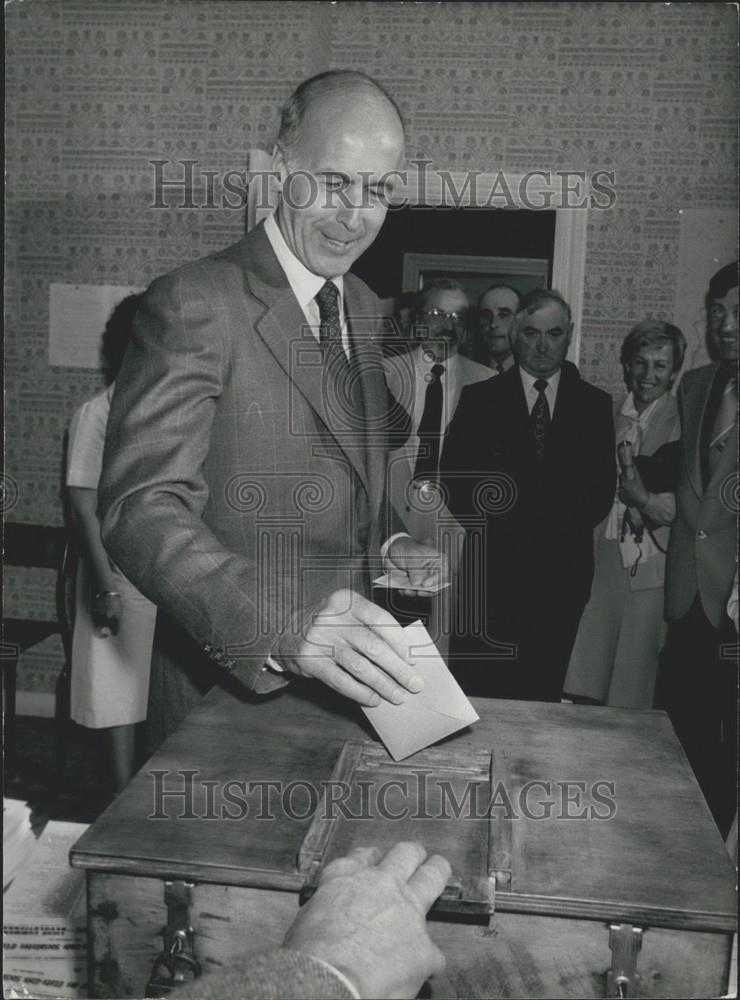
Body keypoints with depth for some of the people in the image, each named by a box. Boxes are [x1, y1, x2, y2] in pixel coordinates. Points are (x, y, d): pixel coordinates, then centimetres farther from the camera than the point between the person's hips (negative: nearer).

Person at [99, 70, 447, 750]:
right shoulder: (195, 305, -18)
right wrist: (287, 624, -40)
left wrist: (389, 542, 0)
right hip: (227, 694, -7)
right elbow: (142, 509, -27)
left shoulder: (365, 309, 8)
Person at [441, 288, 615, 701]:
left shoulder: (595, 404, 10)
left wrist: (557, 531, -3)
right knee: (475, 693, 1)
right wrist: (504, 532, -6)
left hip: (563, 573, 1)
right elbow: (456, 481, 1)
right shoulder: (480, 398, 6)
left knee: (542, 695, 4)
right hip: (491, 570, -1)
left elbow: (603, 489, 7)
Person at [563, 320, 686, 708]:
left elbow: (676, 511, -9)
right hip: (601, 561, 4)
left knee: (630, 696, 4)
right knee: (581, 691, 8)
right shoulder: (608, 416, 9)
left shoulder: (683, 425, -5)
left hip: (647, 570, -4)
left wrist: (640, 494, -26)